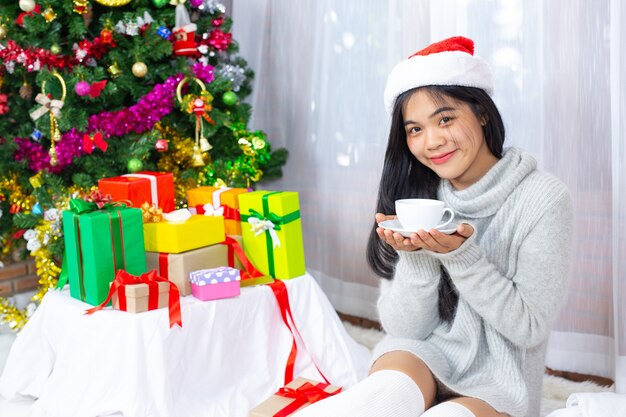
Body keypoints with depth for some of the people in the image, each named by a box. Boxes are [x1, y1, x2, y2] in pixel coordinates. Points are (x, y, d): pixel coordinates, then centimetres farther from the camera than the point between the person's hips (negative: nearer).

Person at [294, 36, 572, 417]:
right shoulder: (417, 195, -1)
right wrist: (416, 256, -20)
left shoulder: (542, 198, -10)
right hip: (425, 356, 1)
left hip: (499, 382, -1)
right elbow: (404, 328, -2)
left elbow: (531, 327, -11)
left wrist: (461, 254, -24)